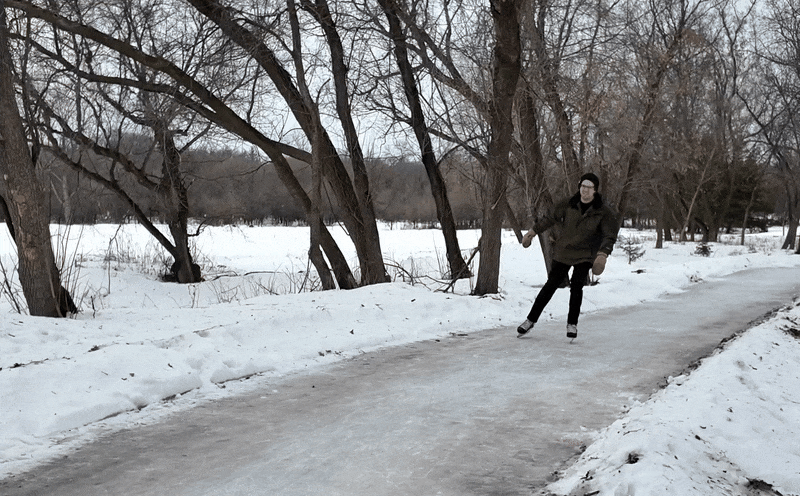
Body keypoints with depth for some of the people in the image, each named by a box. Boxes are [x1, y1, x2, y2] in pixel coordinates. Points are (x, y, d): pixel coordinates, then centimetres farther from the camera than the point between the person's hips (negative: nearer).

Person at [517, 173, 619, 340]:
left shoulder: (604, 211, -10)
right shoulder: (568, 205, -4)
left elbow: (610, 235, -12)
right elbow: (550, 218, 10)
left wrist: (603, 254, -28)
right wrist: (533, 232, 13)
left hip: (585, 256, -2)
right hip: (563, 252, 2)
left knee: (576, 287, -13)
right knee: (550, 285, 3)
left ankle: (572, 324, 5)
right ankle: (531, 320, 12)